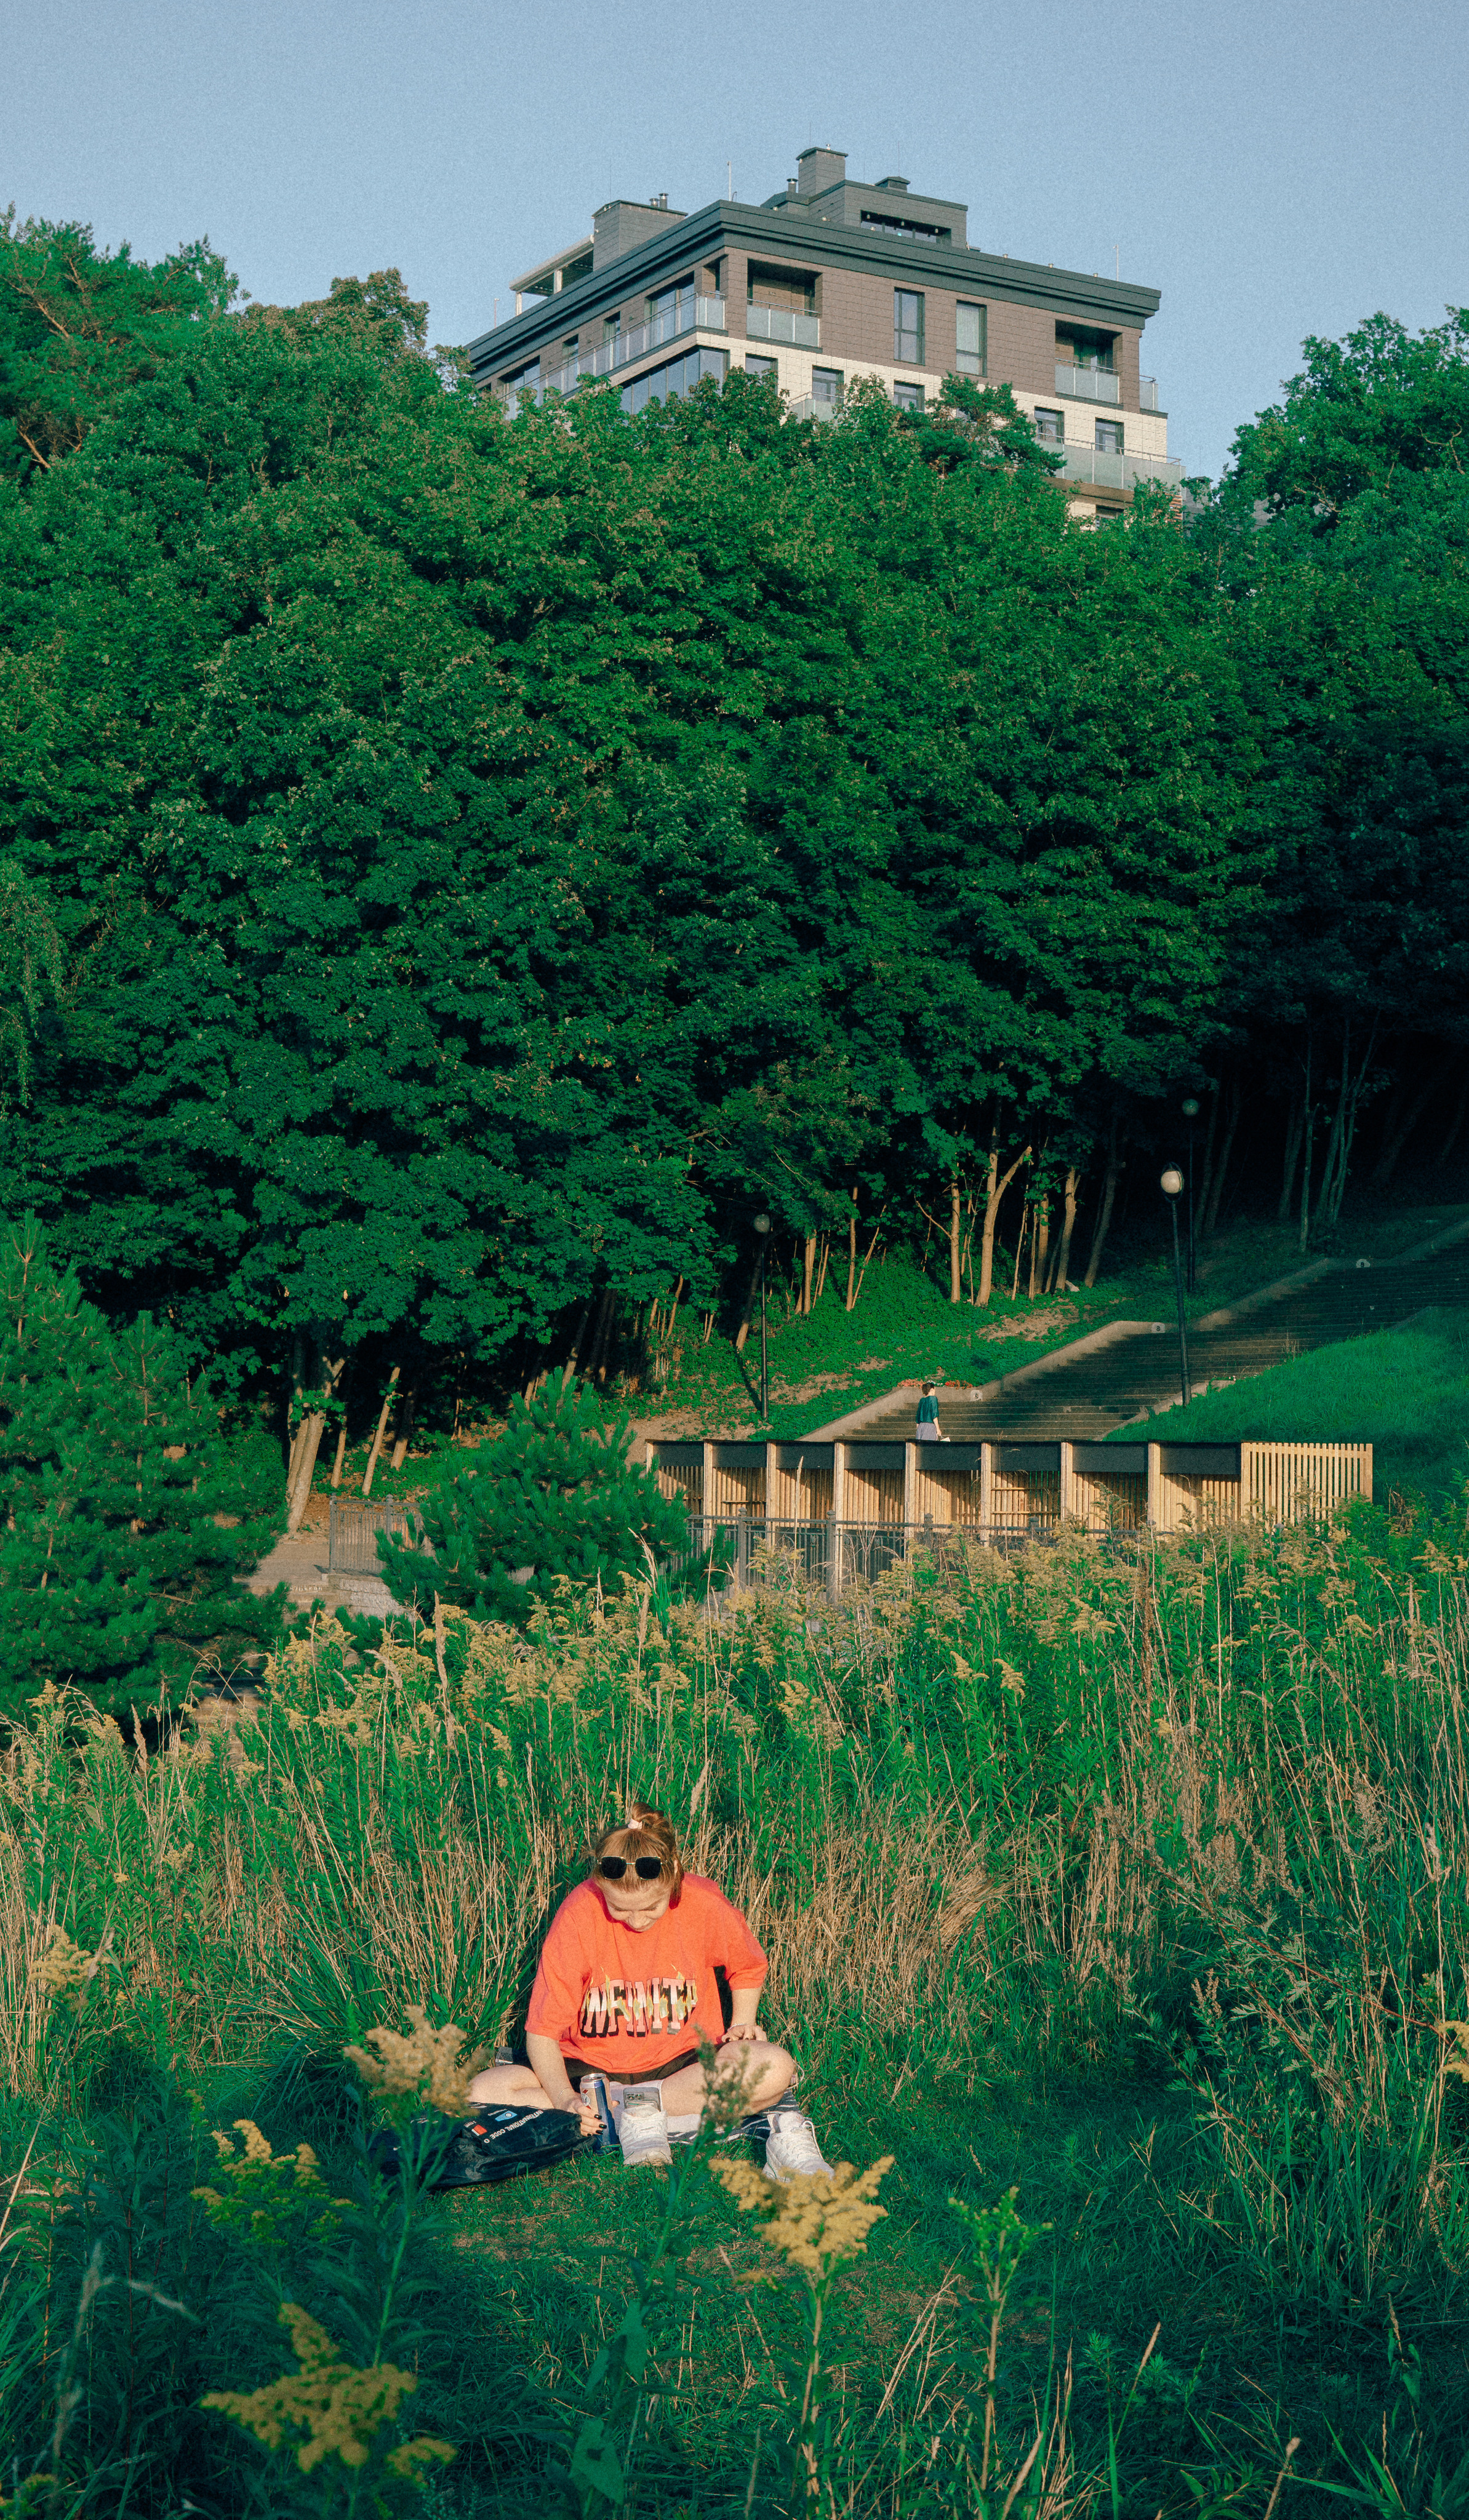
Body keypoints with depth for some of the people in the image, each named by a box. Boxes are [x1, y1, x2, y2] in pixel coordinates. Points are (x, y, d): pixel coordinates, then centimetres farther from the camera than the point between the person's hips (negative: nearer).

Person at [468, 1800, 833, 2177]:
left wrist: (743, 2022, -3)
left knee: (775, 2068, -31)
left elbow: (748, 1967, 13)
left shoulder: (704, 1904, -13)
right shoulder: (579, 1915, -18)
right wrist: (565, 2100, -30)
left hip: (682, 2061, 0)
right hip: (591, 2067, 0)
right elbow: (541, 2032, -14)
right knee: (481, 2093, -28)